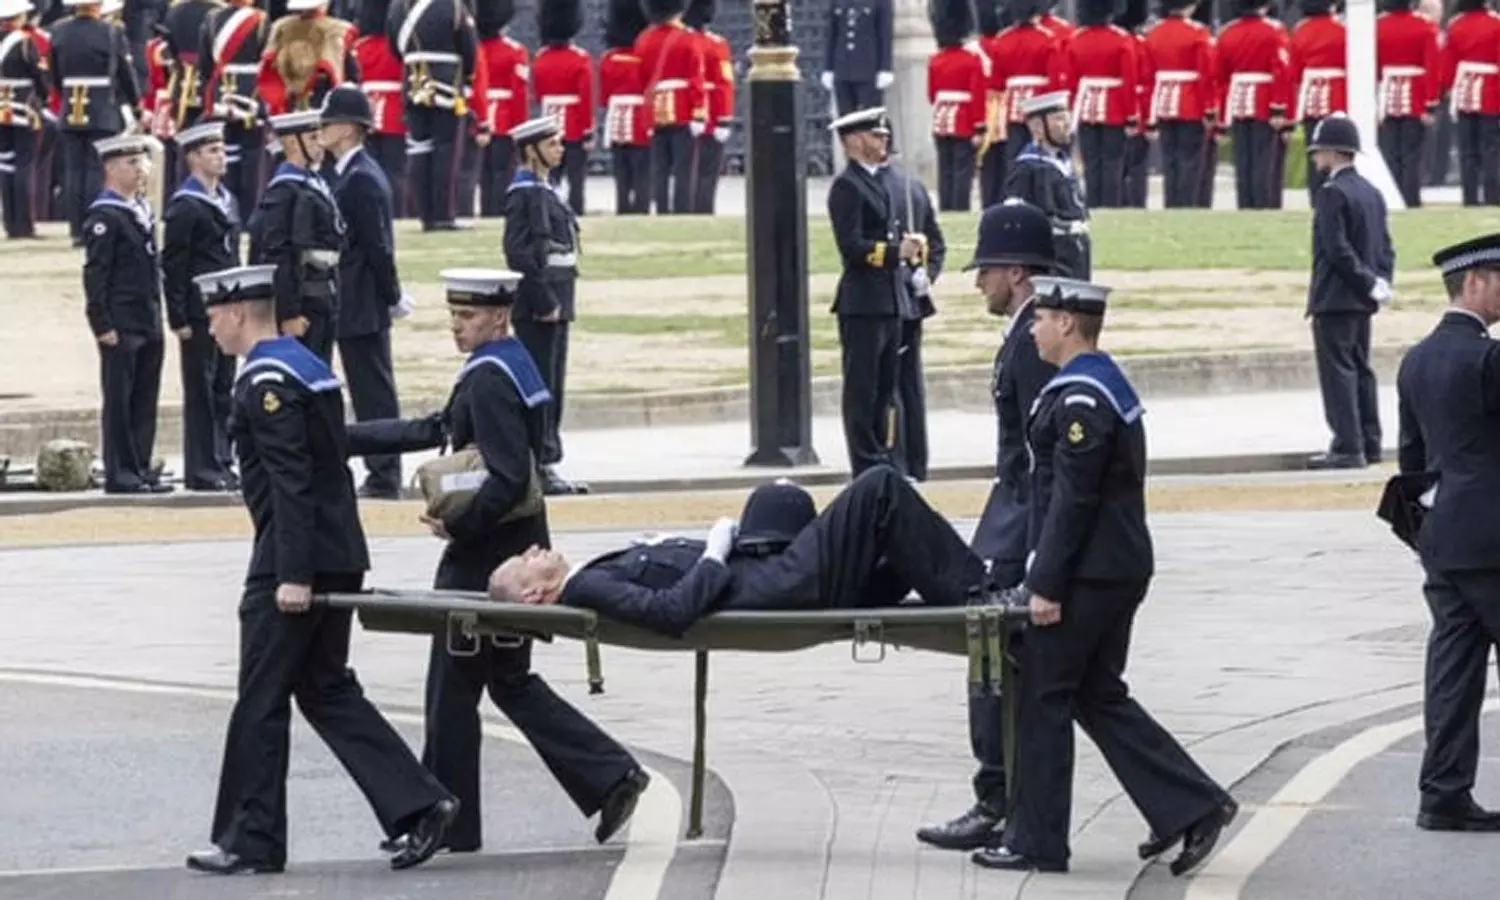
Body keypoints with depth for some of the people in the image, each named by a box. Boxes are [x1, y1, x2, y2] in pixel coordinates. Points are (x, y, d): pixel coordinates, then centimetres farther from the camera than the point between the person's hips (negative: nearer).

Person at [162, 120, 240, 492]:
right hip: (200, 317, -8)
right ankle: (201, 470, 1)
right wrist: (179, 319, -16)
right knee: (200, 392, -3)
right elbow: (172, 266, -13)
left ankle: (223, 464, 16)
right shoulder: (185, 207, -11)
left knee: (224, 391, 11)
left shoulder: (227, 202, 14)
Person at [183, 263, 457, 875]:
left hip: (291, 564, -10)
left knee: (261, 700, 0)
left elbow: (291, 482, -22)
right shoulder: (304, 365, 15)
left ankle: (251, 842, 7)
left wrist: (294, 574, -23)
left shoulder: (266, 381, -15)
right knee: (326, 691, 13)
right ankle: (418, 805, 4)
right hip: (338, 558, 10)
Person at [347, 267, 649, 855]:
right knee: (511, 681, 16)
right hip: (516, 550, 10)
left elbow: (508, 477, -27)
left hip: (485, 556, -10)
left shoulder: (490, 378, -18)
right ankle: (610, 777, 8)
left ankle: (448, 825, 10)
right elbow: (437, 432, 19)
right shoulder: (509, 367, 12)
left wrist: (458, 525, -18)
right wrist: (346, 439, 18)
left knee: (453, 689, 1)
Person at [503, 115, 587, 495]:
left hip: (554, 303, 10)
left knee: (552, 385, 12)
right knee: (539, 385, -6)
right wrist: (545, 303, -20)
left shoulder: (544, 190, 16)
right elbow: (520, 254, -20)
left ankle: (546, 465, 16)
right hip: (539, 305, -10)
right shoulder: (525, 194, -13)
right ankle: (539, 467, -3)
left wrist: (557, 302, 16)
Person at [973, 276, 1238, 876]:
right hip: (1118, 569, 10)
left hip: (1088, 574, -10)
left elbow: (1071, 499, -21)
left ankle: (1036, 842, 5)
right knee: (1099, 698, 15)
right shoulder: (1102, 384, 15)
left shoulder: (1081, 398, -18)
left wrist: (1046, 584, -19)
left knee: (1041, 699, -1)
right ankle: (1191, 805, 11)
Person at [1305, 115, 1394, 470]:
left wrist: (1371, 284, -15)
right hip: (1363, 303, 9)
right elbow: (1385, 247, 12)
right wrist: (1380, 281, 3)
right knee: (1360, 370, 14)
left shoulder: (1331, 193, -15)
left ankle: (1348, 447, -10)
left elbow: (1337, 249, -20)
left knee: (1338, 373, -7)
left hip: (1334, 298, -9)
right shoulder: (1372, 193, 13)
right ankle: (1370, 443, 17)